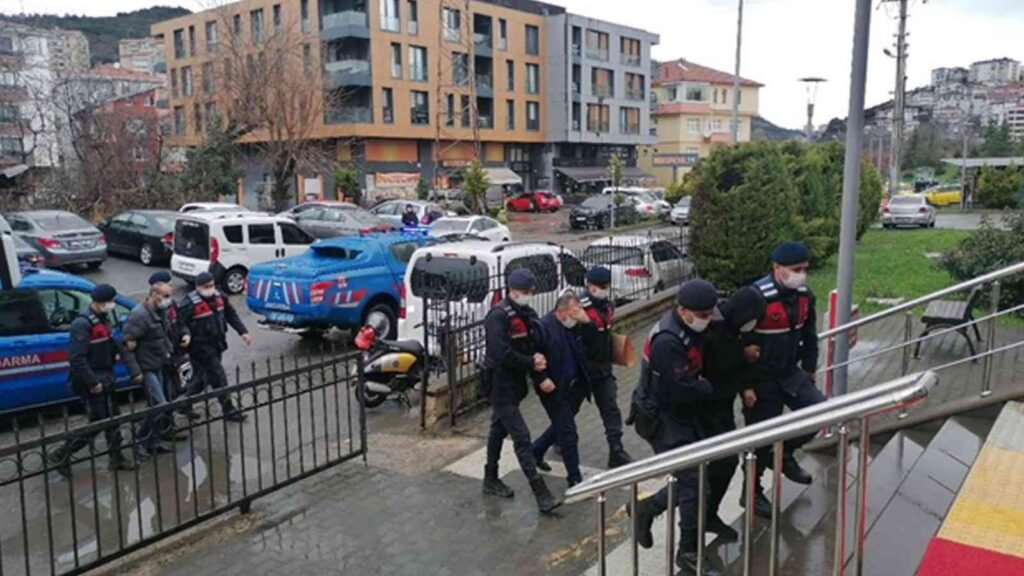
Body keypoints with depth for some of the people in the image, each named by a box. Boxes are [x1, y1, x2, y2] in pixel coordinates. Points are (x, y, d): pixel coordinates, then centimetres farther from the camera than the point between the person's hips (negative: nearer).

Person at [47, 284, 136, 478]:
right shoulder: (82, 324, -21)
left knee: (111, 419, 14)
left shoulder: (103, 318, 7)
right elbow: (77, 359, -25)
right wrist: (92, 383, -22)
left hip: (105, 377, 9)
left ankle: (116, 458, 25)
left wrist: (117, 351, 1)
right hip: (92, 382, -9)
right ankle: (61, 455, 10)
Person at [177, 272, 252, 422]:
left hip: (217, 345, 7)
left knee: (203, 378, 19)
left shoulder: (218, 297, 3)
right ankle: (229, 410, 8)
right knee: (219, 379, -4)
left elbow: (231, 314, 13)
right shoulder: (191, 304, -19)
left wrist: (243, 331, 6)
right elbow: (179, 324, -20)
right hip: (202, 349, -7)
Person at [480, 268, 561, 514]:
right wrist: (531, 363, -18)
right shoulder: (498, 316, -19)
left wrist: (537, 362, -12)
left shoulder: (527, 314, 7)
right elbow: (501, 353, -26)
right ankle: (541, 495, -9)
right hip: (500, 385, -9)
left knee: (499, 430, 21)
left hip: (514, 383, 9)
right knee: (522, 437, -10)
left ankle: (491, 480, 36)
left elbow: (533, 347, 8)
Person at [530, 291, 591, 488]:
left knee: (561, 426, 21)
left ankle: (536, 451, 44)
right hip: (554, 388, -7)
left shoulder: (576, 324, 1)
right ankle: (574, 477, 12)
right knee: (567, 431, -1)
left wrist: (586, 322, -17)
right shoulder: (543, 327, -18)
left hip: (574, 385, 7)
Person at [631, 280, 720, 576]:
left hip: (680, 414, 9)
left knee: (692, 476, 13)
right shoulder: (667, 342, -28)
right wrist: (708, 389, -12)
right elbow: (681, 391, -29)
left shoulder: (687, 327, 2)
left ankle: (647, 509, 31)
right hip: (662, 419, -9)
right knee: (692, 480, -4)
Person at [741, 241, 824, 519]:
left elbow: (809, 336, 14)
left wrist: (809, 370, 14)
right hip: (760, 378, -7)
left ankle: (784, 453, 22)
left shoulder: (804, 296, -1)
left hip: (790, 372, 7)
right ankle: (751, 492, 24)